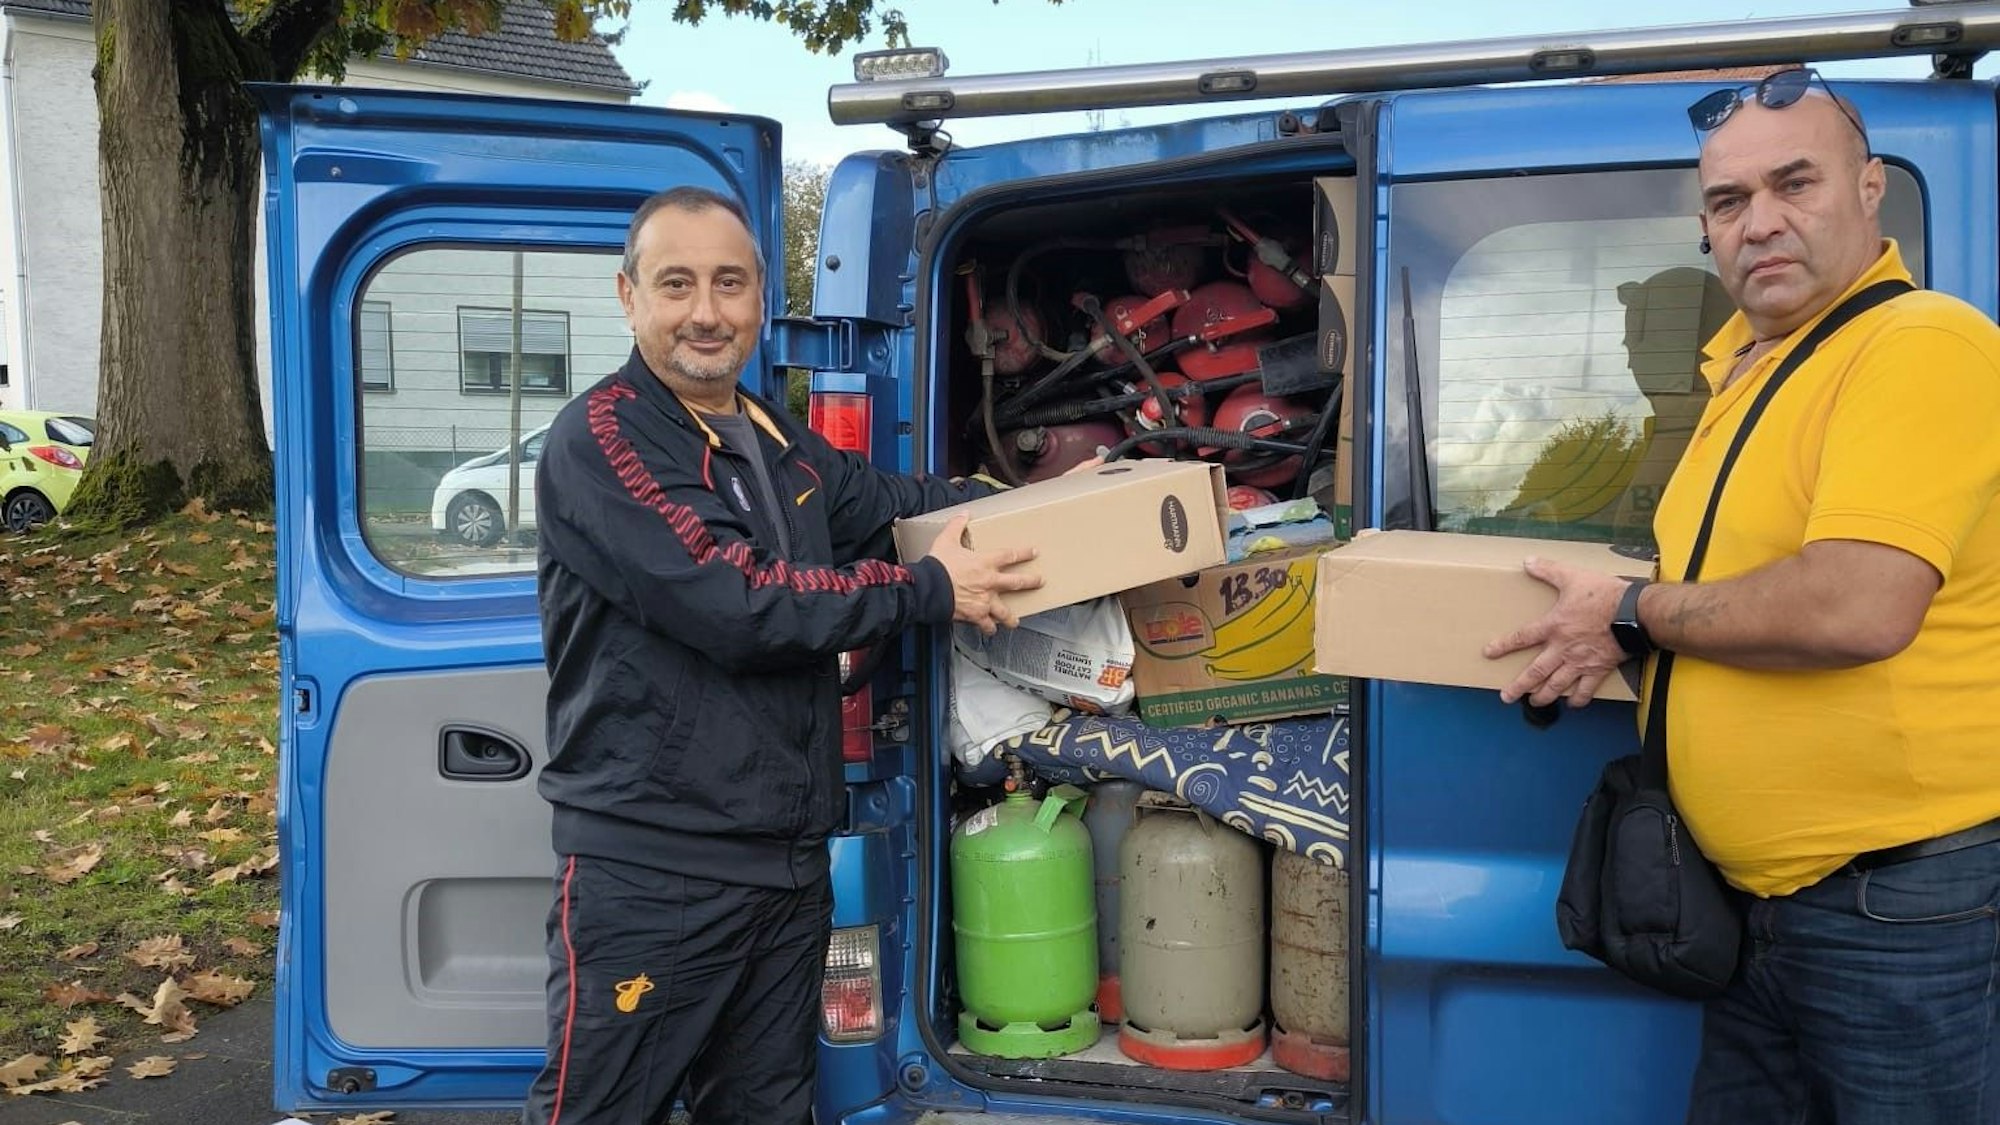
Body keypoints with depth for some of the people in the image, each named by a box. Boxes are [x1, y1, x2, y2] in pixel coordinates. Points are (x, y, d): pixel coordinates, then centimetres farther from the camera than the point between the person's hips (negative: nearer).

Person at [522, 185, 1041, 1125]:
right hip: (648, 871, -8)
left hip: (791, 864, 8)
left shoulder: (782, 446, 14)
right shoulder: (598, 439, -14)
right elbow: (731, 603, -22)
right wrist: (930, 590, -15)